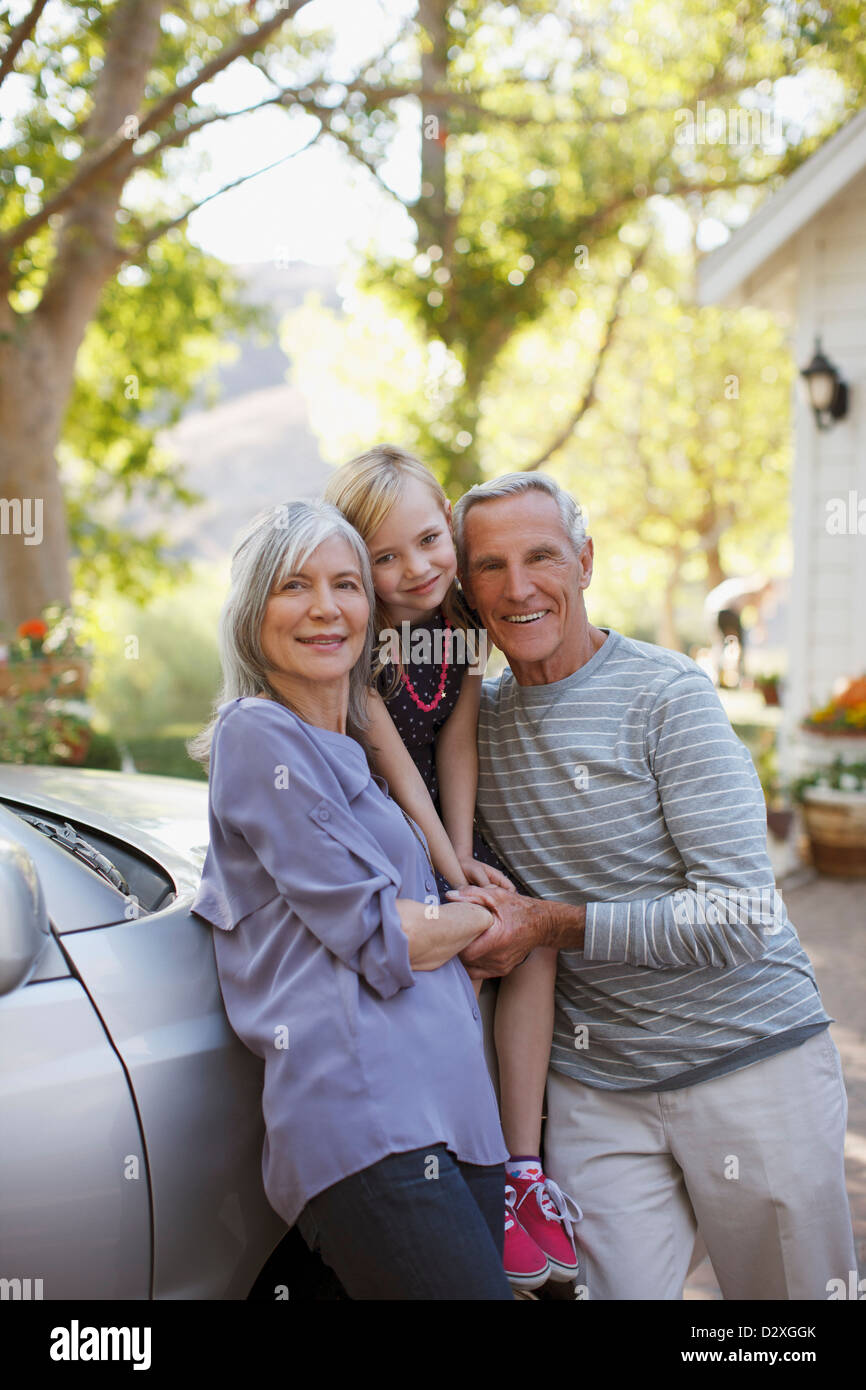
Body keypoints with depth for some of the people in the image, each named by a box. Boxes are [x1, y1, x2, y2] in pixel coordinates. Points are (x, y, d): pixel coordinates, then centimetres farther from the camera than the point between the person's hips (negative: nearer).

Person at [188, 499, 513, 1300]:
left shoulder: (353, 751, 23)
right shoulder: (260, 736, -3)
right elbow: (383, 940, -7)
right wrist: (496, 916, 8)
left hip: (457, 1113, 8)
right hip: (362, 1111, -8)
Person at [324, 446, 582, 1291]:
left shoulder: (464, 618, -3)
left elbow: (456, 744, -2)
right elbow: (393, 765, -20)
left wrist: (467, 857, -9)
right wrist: (450, 874, -18)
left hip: (443, 826, 6)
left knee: (531, 936, -14)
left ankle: (523, 1168, -9)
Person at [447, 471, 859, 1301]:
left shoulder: (665, 692, -12)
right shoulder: (480, 716, 4)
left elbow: (741, 919, -18)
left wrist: (553, 923, -19)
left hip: (747, 1063, -3)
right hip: (594, 1088, 4)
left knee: (794, 1289, 11)